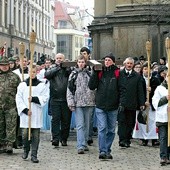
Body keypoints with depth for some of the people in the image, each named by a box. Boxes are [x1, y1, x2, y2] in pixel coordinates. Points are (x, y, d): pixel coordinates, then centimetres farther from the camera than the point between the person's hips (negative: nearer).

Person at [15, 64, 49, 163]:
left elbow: (45, 98, -1)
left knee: (36, 135, -1)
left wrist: (34, 99, -15)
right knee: (25, 133, -3)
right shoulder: (22, 85, 8)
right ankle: (26, 150, 22)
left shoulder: (42, 85, 7)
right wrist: (25, 110, -9)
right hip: (25, 114, 0)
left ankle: (34, 155, 4)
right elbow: (19, 99, 3)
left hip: (37, 114, 0)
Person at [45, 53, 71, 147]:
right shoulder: (52, 68, 12)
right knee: (55, 119, -5)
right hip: (55, 99, 0)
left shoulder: (67, 68, 9)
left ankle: (64, 139, 14)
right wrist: (57, 68, -11)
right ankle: (55, 138, -6)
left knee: (66, 120, 4)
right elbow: (47, 75, -8)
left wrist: (65, 68, -16)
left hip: (66, 99, 0)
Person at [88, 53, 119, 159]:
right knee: (102, 129, -7)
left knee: (111, 130, 9)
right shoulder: (99, 72, 5)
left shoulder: (117, 73, 1)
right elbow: (91, 86, 0)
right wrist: (95, 73, -7)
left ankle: (107, 151, 18)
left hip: (113, 107, 0)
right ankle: (102, 151, -9)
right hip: (100, 106, 0)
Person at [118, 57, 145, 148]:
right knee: (122, 121, -8)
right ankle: (122, 140, -11)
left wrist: (142, 103, 4)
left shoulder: (137, 76, 10)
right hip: (121, 103, -2)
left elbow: (140, 91, 9)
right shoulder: (119, 74, 5)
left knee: (130, 123, 6)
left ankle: (127, 140, 14)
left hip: (132, 104, 2)